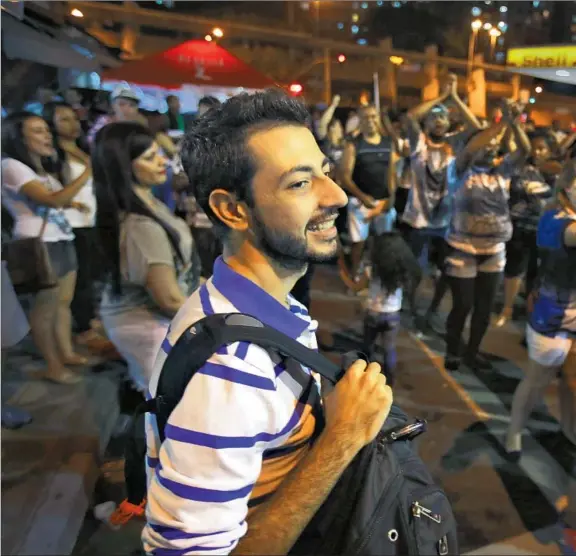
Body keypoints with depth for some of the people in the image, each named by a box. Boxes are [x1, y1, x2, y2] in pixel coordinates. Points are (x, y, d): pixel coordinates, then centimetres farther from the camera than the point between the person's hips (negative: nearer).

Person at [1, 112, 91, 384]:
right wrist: (87, 174, -30)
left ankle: (67, 353, 24)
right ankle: (53, 366, 8)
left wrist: (70, 203, 14)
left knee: (63, 301, 13)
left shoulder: (41, 168, 18)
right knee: (45, 306, -2)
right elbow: (51, 200, -26)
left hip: (62, 240, 9)